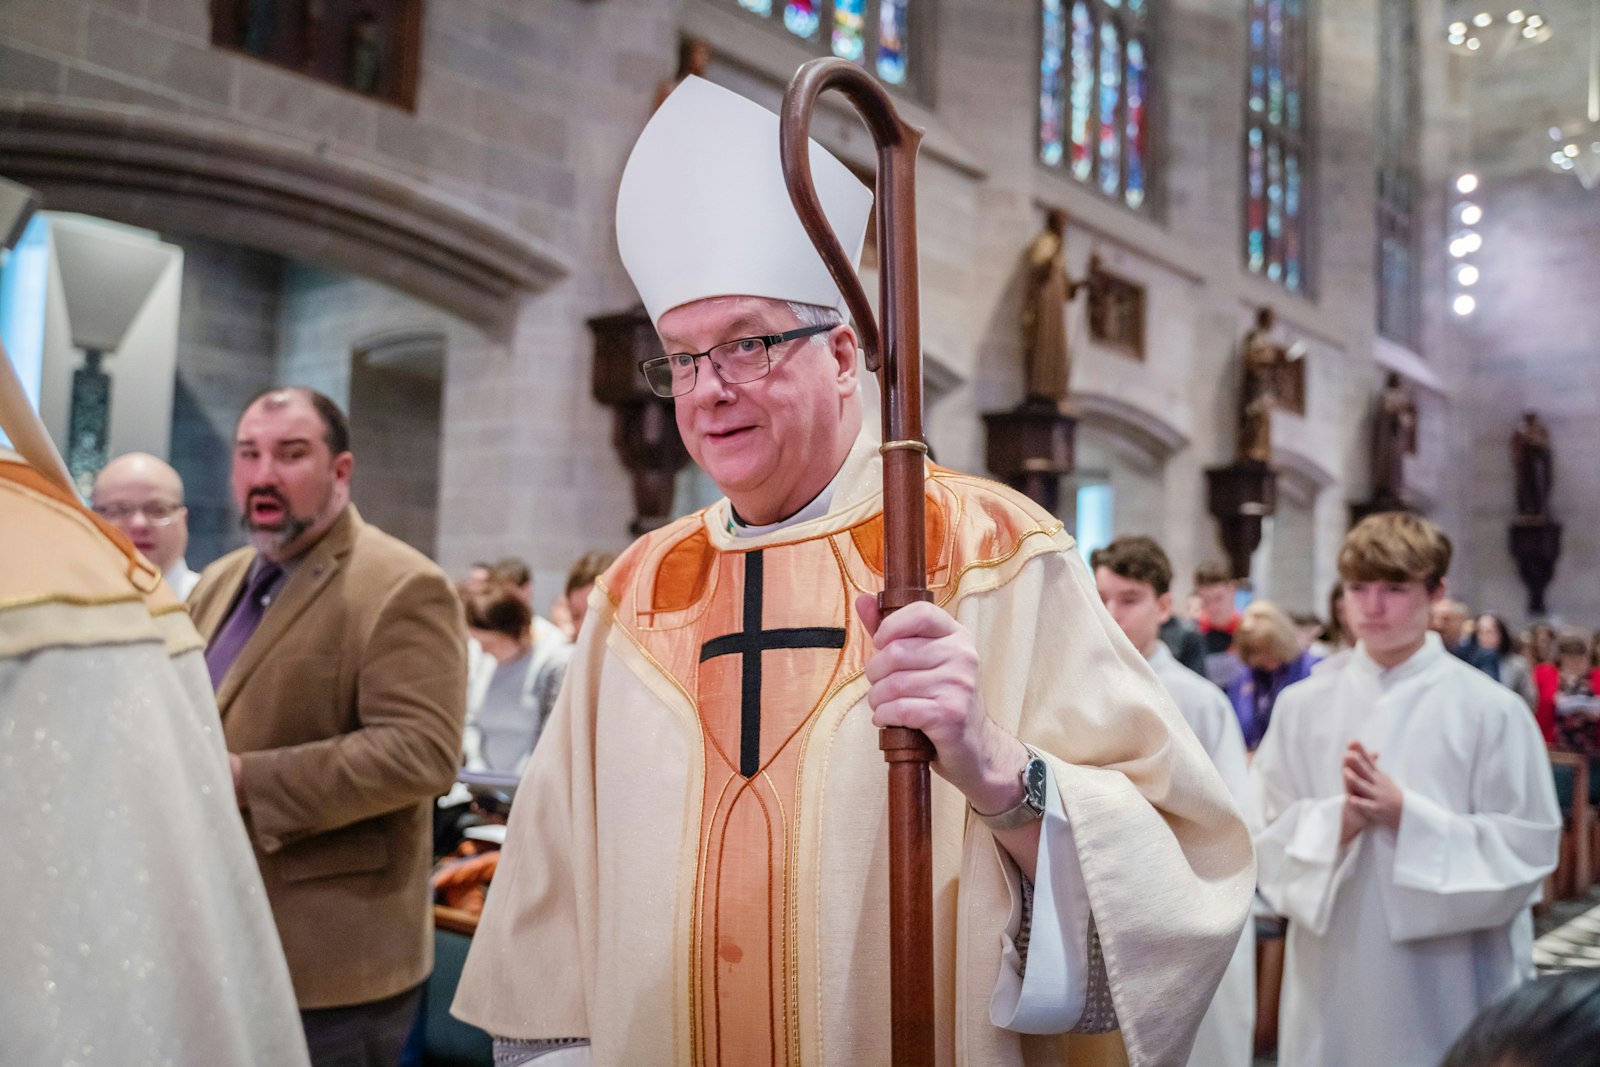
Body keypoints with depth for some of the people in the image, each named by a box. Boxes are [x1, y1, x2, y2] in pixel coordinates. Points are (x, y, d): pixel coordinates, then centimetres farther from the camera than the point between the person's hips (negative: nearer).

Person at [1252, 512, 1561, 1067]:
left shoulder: (1491, 710, -6)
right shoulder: (1302, 705, 1)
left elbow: (1525, 851, -7)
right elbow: (1265, 836, 1)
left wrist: (1404, 814, -17)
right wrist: (1338, 820, -16)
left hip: (1447, 980, -2)